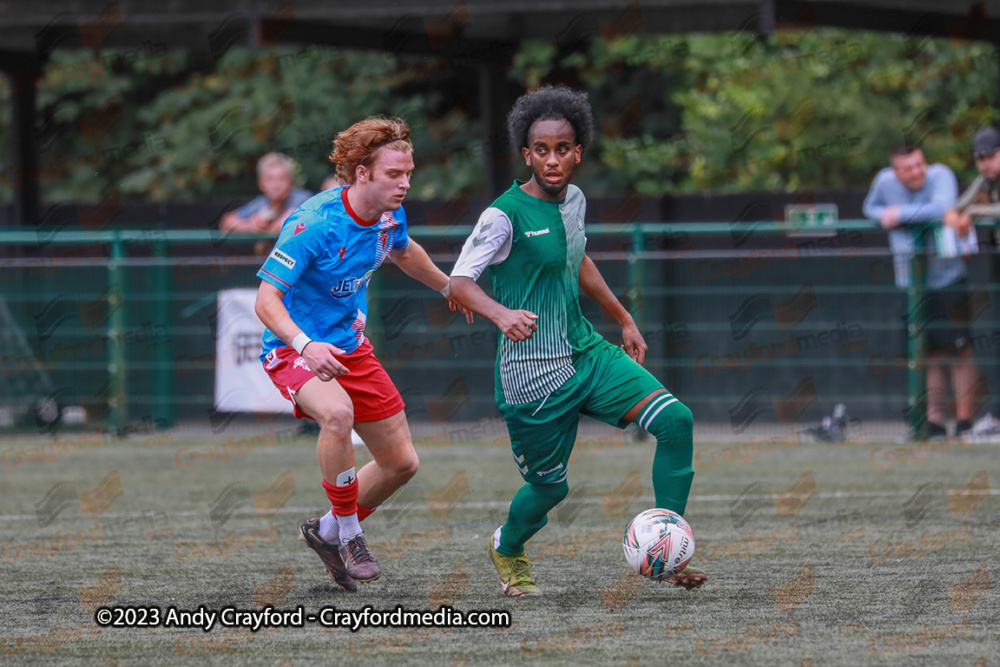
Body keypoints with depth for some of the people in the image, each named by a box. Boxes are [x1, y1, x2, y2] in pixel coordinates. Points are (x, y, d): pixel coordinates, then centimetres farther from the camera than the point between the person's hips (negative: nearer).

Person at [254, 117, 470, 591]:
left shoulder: (390, 215, -5)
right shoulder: (314, 224, -27)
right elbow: (266, 299, -30)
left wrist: (450, 288, 36)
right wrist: (305, 346, -47)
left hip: (350, 347, 8)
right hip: (294, 351, -8)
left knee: (401, 463, 9)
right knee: (338, 413, -39)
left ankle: (328, 532, 33)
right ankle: (349, 533, -20)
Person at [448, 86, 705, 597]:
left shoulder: (574, 200, 7)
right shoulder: (505, 215, -15)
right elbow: (459, 282, -21)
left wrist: (624, 320, 31)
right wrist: (501, 314, -40)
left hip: (585, 352, 7)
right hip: (532, 373, -7)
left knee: (675, 421, -11)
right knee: (551, 485, 5)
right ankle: (508, 548, 40)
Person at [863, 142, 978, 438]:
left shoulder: (940, 176, -12)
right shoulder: (884, 181, 3)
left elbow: (942, 208, -31)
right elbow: (871, 207, 23)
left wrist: (900, 214, -20)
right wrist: (886, 216, -2)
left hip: (947, 278, -4)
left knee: (958, 348, -8)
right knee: (929, 352, 7)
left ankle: (965, 420, -4)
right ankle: (935, 420, 14)